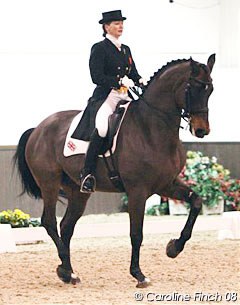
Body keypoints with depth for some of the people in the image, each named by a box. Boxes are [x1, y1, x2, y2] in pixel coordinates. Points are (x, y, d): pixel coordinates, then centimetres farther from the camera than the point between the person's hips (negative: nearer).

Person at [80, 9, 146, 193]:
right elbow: (97, 77, -10)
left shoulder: (126, 50, 21)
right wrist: (120, 80, -21)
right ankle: (88, 174, -31)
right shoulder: (99, 48, 0)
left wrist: (141, 81, -2)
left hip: (126, 97, 8)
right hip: (106, 97, -8)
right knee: (102, 127, -32)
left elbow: (134, 74, 22)